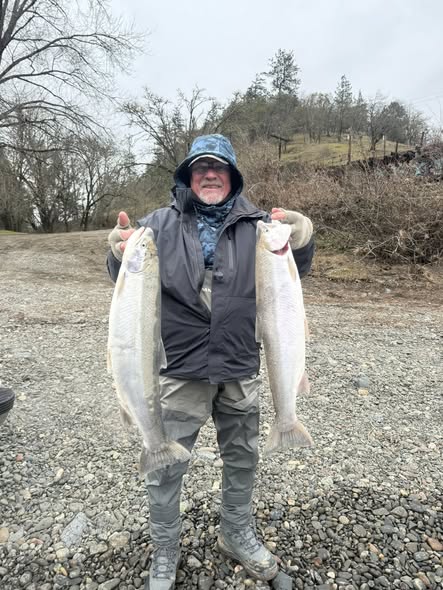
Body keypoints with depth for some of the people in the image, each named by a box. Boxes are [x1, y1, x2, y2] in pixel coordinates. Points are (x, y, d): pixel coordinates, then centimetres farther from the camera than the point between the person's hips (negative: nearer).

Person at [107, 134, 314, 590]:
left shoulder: (255, 224, 2)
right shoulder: (161, 224, -1)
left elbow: (292, 272, -3)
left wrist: (299, 239, -25)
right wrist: (121, 253, -26)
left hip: (241, 368, 2)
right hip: (180, 368, -2)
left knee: (242, 458, 20)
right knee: (166, 466, 10)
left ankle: (237, 535, 48)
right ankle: (164, 553, 38)